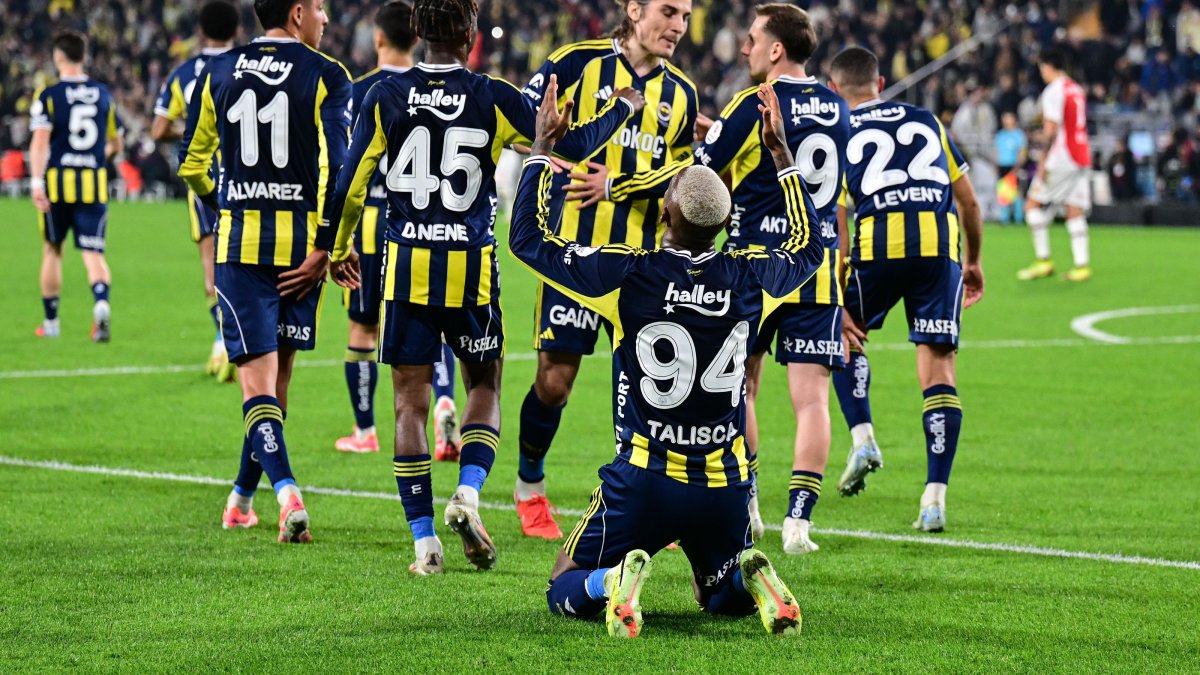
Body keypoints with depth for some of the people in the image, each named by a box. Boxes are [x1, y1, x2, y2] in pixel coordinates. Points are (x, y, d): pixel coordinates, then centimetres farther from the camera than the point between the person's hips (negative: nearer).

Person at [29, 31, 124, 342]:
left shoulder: (48, 96, -4)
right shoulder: (103, 94, 8)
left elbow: (39, 142, -16)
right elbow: (116, 144, 16)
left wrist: (36, 182, -20)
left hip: (57, 183, -2)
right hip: (95, 183, 2)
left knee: (52, 250, 15)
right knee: (93, 253, -1)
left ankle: (51, 321, 24)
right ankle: (101, 303, -30)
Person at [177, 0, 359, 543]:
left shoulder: (217, 72, 6)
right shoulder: (326, 77, -5)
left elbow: (191, 161, 13)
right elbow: (338, 169, -15)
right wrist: (327, 249, -9)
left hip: (239, 241, 1)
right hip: (301, 241, -1)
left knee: (258, 377, -3)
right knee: (278, 373, 15)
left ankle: (287, 493, -24)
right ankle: (242, 497, 28)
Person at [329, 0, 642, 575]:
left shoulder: (385, 98, -2)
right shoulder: (492, 99, -5)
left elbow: (350, 187, 0)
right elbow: (573, 146, -1)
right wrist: (623, 107, 17)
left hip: (406, 267, 1)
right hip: (472, 268, -1)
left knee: (410, 402, 6)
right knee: (484, 385, 18)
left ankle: (424, 542, 2)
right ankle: (468, 493, -5)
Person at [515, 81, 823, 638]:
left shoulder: (629, 276, -13)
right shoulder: (749, 280, -3)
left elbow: (527, 237, 0)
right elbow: (808, 248, 22)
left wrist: (542, 147, 9)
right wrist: (781, 153, 28)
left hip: (642, 483, -3)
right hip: (723, 487, 3)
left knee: (566, 592, 14)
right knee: (724, 596, 28)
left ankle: (616, 583, -21)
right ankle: (753, 580, -9)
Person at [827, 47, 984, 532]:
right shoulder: (927, 120, 24)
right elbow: (969, 202, 24)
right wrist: (974, 260, 38)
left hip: (878, 242, -2)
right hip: (940, 242, 2)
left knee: (842, 336, 25)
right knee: (938, 367, 3)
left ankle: (863, 437, 7)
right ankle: (935, 497, -3)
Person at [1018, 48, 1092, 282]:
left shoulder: (1054, 91, -10)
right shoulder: (1076, 90, 14)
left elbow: (1051, 130, -16)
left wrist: (1043, 163, -15)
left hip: (1061, 158, -8)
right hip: (1081, 158, 8)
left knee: (1033, 204, 1)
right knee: (1074, 211, 5)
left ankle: (1043, 260, -3)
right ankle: (1082, 264, -3)